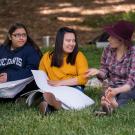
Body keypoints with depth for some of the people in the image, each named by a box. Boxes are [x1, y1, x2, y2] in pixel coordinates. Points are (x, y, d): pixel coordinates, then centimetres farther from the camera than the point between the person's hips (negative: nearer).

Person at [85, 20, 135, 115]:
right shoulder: (108, 50, -3)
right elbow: (105, 71, 8)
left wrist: (117, 90, -42)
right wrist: (98, 72, -18)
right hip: (112, 87, 2)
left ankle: (111, 106, -64)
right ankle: (112, 103, -65)